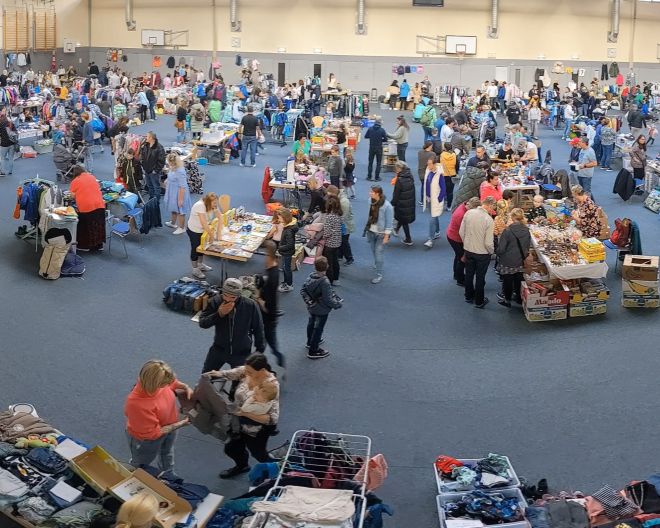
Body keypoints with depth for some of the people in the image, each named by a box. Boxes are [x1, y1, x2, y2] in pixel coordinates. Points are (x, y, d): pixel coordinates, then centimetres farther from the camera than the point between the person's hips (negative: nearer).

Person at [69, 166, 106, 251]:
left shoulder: (75, 181, -2)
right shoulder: (92, 177, 11)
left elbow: (72, 195, 2)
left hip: (85, 207, -5)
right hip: (99, 205, 5)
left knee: (85, 227, 9)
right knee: (97, 225, 14)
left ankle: (85, 246, 16)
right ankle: (98, 245, 21)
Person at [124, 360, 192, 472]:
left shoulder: (154, 380, -27)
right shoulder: (137, 404, -46)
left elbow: (172, 382, 0)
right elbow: (152, 433, -31)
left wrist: (185, 387, -18)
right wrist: (179, 424, -27)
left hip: (169, 426, 7)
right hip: (147, 440, -7)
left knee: (167, 452, 36)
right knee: (141, 466, 25)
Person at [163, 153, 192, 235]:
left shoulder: (180, 172, -32)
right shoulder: (173, 169, -3)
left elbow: (182, 187, -29)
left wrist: (180, 199, -27)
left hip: (179, 194, -10)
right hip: (172, 193, 10)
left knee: (179, 211, 7)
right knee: (173, 209, 28)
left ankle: (181, 228, 24)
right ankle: (173, 223, 50)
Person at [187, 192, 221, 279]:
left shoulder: (213, 206, -11)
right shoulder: (200, 205, -33)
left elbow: (220, 217, -15)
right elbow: (204, 222, -36)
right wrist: (211, 235, -33)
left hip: (202, 230, 7)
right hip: (193, 230, -7)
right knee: (195, 248, 5)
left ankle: (200, 265, 41)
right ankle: (195, 270, 18)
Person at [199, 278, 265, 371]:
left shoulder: (250, 306, -22)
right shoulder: (216, 301, -18)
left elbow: (258, 329, -8)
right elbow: (202, 323, -17)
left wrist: (260, 350, 0)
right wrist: (219, 314, -31)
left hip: (241, 353, -2)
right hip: (219, 349, 2)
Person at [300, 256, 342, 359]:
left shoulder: (310, 276, -12)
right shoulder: (324, 282, -34)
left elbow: (303, 290, -2)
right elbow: (328, 300, -28)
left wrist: (308, 300, 3)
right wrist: (338, 304, -13)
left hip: (311, 307, 7)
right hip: (321, 310, -7)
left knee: (311, 323, 29)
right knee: (318, 328, 10)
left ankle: (310, 342, 54)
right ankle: (313, 351, 24)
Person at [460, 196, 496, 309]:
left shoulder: (468, 213, -11)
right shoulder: (489, 220, -25)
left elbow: (461, 232, -1)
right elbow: (488, 242, -22)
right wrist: (491, 251, -1)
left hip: (468, 250, 4)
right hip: (482, 253, -4)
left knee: (469, 274, 23)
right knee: (480, 277, 14)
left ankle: (469, 297, 41)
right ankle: (479, 301, 29)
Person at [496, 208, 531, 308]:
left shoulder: (508, 231, -23)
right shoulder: (526, 230, -7)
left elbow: (501, 248, -18)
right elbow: (528, 246, 5)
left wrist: (499, 255, 2)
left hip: (508, 262, -5)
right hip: (520, 261, 5)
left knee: (507, 280, 11)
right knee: (518, 279, 21)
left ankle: (507, 299, 24)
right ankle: (518, 296, 36)